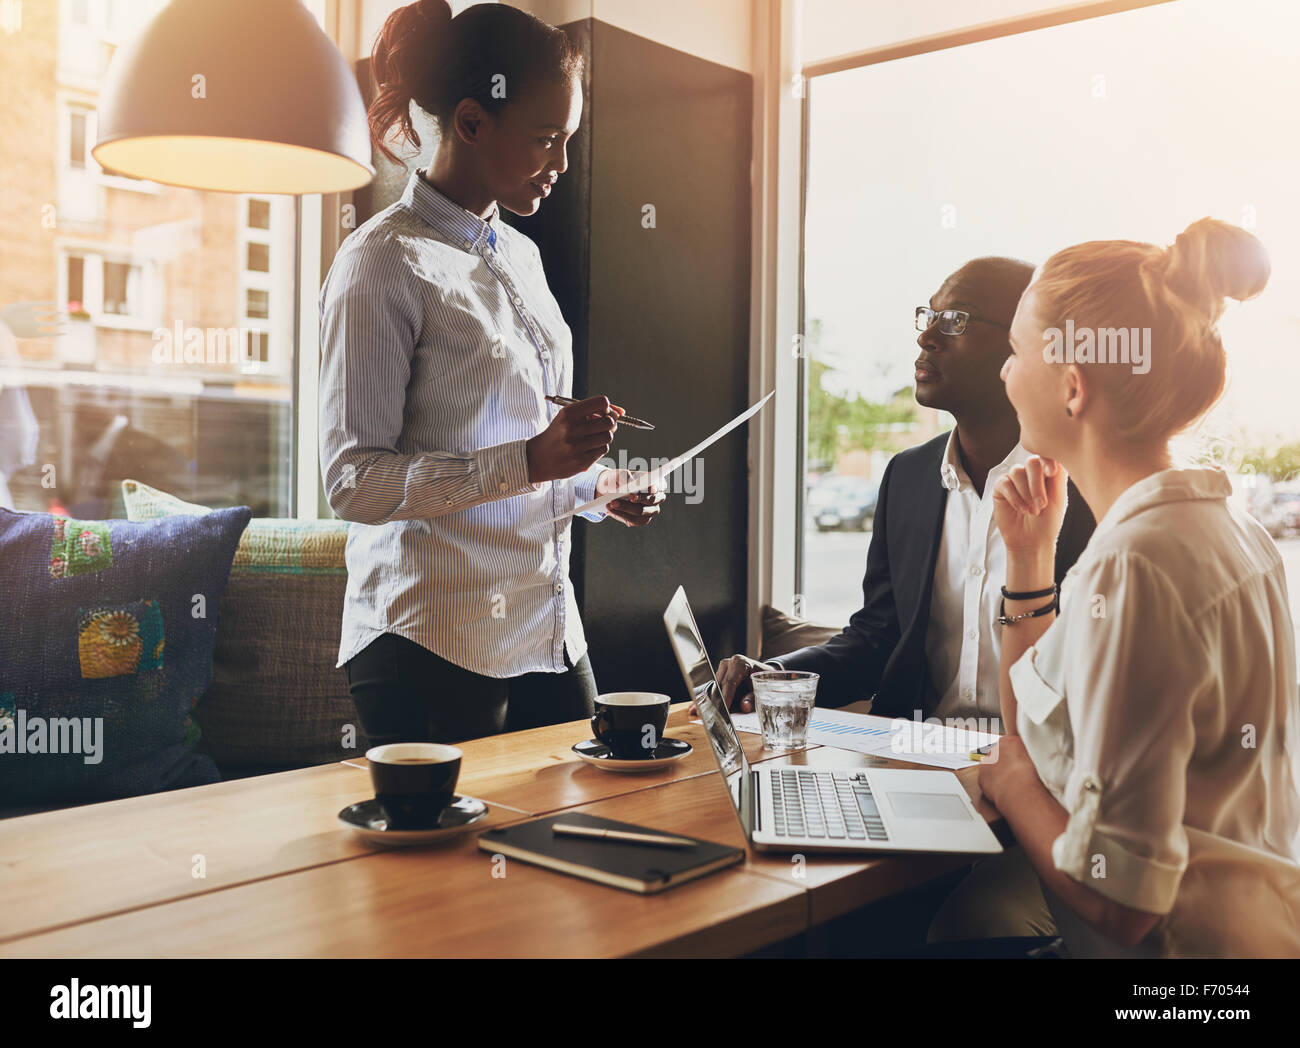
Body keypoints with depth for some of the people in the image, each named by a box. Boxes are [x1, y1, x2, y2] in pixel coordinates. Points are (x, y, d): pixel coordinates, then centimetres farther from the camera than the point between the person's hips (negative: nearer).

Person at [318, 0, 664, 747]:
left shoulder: (521, 257, 15)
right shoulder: (387, 265, -9)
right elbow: (354, 480, -16)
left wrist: (595, 488, 7)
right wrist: (530, 461, -25)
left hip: (549, 631, 8)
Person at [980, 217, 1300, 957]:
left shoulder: (1135, 566, -24)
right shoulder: (1221, 524, 5)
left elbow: (1117, 902, -26)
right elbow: (1035, 729, 12)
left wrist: (1011, 781, -9)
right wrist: (1030, 558, 4)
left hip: (1185, 947, -8)